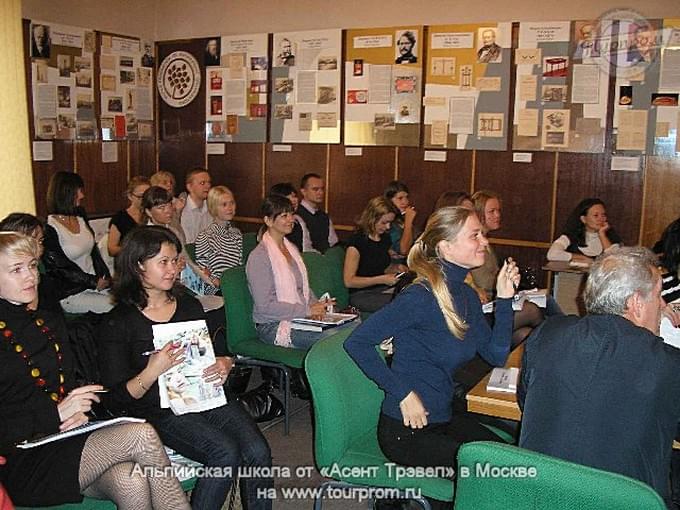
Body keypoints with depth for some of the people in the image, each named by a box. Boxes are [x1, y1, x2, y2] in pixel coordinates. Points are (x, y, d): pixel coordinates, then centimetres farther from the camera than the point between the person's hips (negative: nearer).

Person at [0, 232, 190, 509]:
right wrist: (55, 413, -17)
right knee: (141, 435, -24)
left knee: (130, 480, -28)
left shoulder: (50, 323, 16)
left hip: (63, 438, 6)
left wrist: (78, 412, -2)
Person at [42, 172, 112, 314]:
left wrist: (105, 278, 0)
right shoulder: (49, 229, -11)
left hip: (97, 283, 7)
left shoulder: (80, 217, 11)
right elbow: (58, 268, -12)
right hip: (70, 294, -6)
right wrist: (93, 282, -10)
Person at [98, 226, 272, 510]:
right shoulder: (118, 324, 0)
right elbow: (119, 398, -4)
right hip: (160, 411, -4)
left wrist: (225, 365, -1)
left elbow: (218, 351, 23)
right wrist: (152, 372, -22)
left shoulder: (189, 305, 16)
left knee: (258, 452, -20)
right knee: (226, 452, -28)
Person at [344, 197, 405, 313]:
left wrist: (396, 268, 7)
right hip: (362, 295, -7)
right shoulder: (356, 241, -10)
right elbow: (349, 281, -13)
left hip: (384, 290, 7)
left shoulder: (385, 238, 14)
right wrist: (382, 279, -17)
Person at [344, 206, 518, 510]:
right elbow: (357, 342, -22)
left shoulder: (467, 296, 4)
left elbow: (496, 356, 5)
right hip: (406, 430, -8)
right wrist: (404, 394, -22)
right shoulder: (421, 297, -22)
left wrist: (504, 298, -3)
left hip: (444, 418, 8)